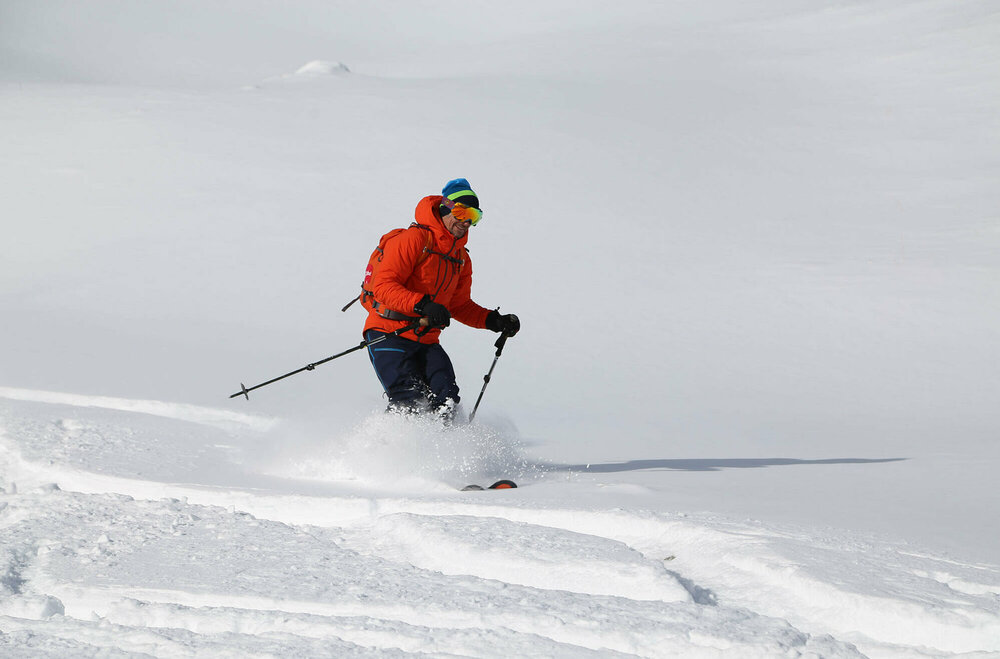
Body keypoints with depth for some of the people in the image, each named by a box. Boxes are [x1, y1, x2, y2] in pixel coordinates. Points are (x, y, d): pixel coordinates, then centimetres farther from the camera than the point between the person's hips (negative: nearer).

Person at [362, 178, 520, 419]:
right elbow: (383, 286, -19)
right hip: (389, 334, -7)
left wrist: (494, 321, 6)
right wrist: (423, 305, -32)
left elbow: (459, 305, 23)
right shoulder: (413, 240, -11)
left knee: (446, 403, -13)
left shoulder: (461, 257, 16)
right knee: (411, 404, -21)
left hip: (426, 342, 7)